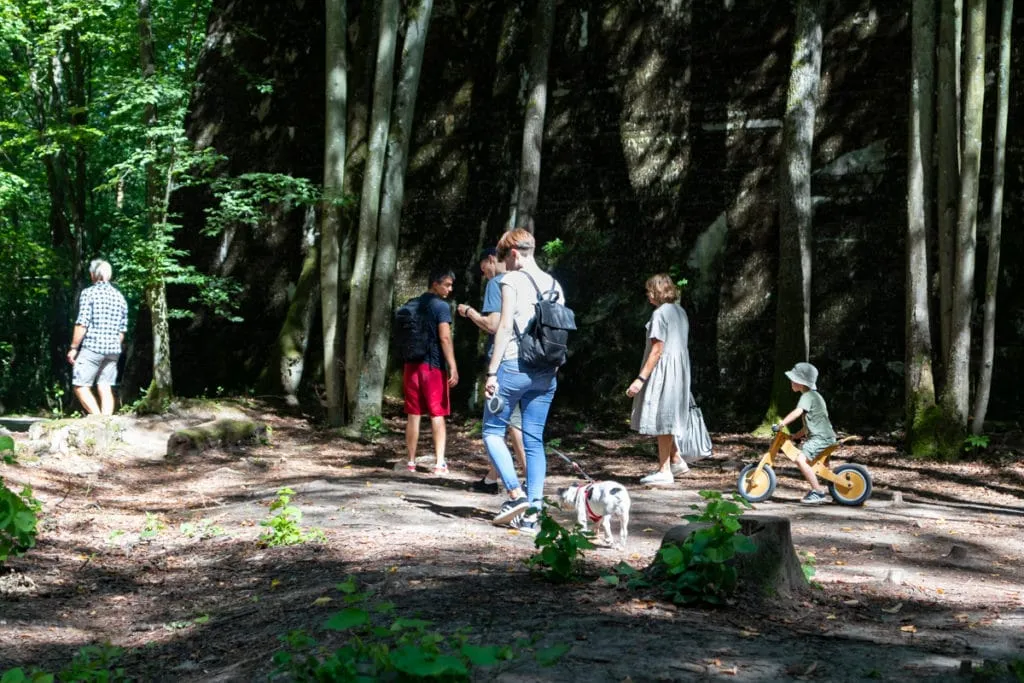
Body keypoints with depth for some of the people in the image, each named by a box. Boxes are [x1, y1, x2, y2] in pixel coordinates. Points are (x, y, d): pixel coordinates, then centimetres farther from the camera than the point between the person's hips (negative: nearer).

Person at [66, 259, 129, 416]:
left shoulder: (89, 292, -5)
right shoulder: (119, 297, 12)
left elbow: (82, 324, -11)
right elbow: (122, 330, 13)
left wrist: (73, 347, -5)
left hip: (92, 347, -6)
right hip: (113, 350, 6)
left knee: (81, 386, -1)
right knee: (105, 388, 7)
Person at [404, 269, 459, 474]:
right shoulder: (441, 306, -8)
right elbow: (445, 338, -16)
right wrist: (453, 367, -16)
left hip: (411, 366, 5)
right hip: (434, 366, -5)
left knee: (413, 415, 8)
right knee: (437, 415, -1)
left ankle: (411, 462, 10)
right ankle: (439, 463, -6)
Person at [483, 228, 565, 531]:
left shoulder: (512, 280, -4)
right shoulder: (554, 285, 14)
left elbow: (505, 327, -11)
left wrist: (492, 372, -11)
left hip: (515, 366, -6)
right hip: (546, 372, 6)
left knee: (492, 430, 6)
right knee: (534, 440, 7)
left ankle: (516, 494, -7)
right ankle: (532, 512, 3)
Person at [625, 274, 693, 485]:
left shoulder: (660, 313, -15)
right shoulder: (680, 312, 12)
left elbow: (657, 350, -19)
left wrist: (641, 378, -20)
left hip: (663, 372, -9)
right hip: (679, 371, 9)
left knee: (661, 418, -3)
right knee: (668, 417, 19)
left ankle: (664, 471, 0)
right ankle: (676, 461, 22)